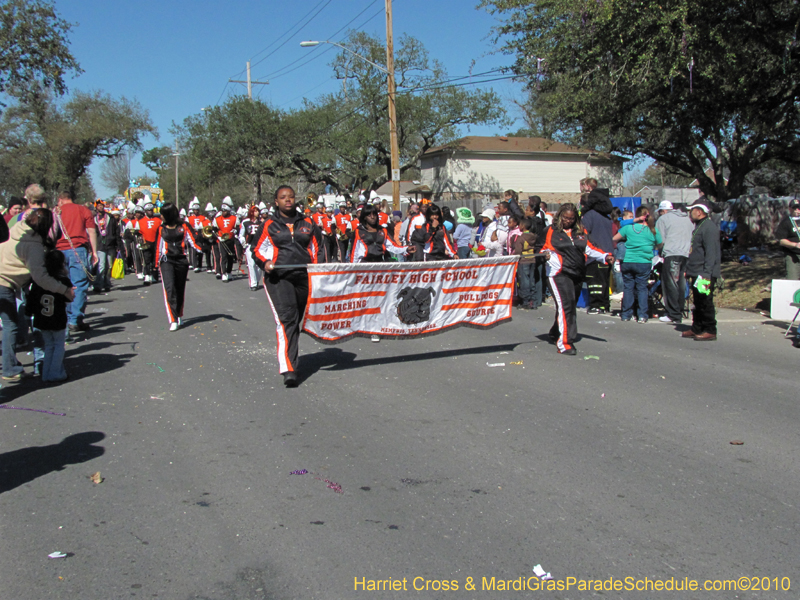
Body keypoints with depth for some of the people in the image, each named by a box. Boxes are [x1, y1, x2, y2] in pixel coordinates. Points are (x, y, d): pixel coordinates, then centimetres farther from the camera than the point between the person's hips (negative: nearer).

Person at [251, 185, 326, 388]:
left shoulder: (307, 223, 13)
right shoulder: (269, 225, 6)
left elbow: (318, 248, 20)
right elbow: (257, 250, 10)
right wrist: (265, 263, -10)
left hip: (304, 278, 4)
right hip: (278, 278, -3)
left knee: (296, 321, 14)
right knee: (286, 319, -18)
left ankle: (291, 358, 33)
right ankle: (288, 370, -24)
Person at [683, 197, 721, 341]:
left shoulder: (709, 227, -14)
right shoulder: (699, 226, 19)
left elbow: (711, 252, -21)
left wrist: (706, 273, -26)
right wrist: (689, 270, 23)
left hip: (704, 274, -10)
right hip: (696, 273, 10)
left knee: (705, 303, -7)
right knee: (698, 303, 15)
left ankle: (710, 331, -2)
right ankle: (697, 329, 22)